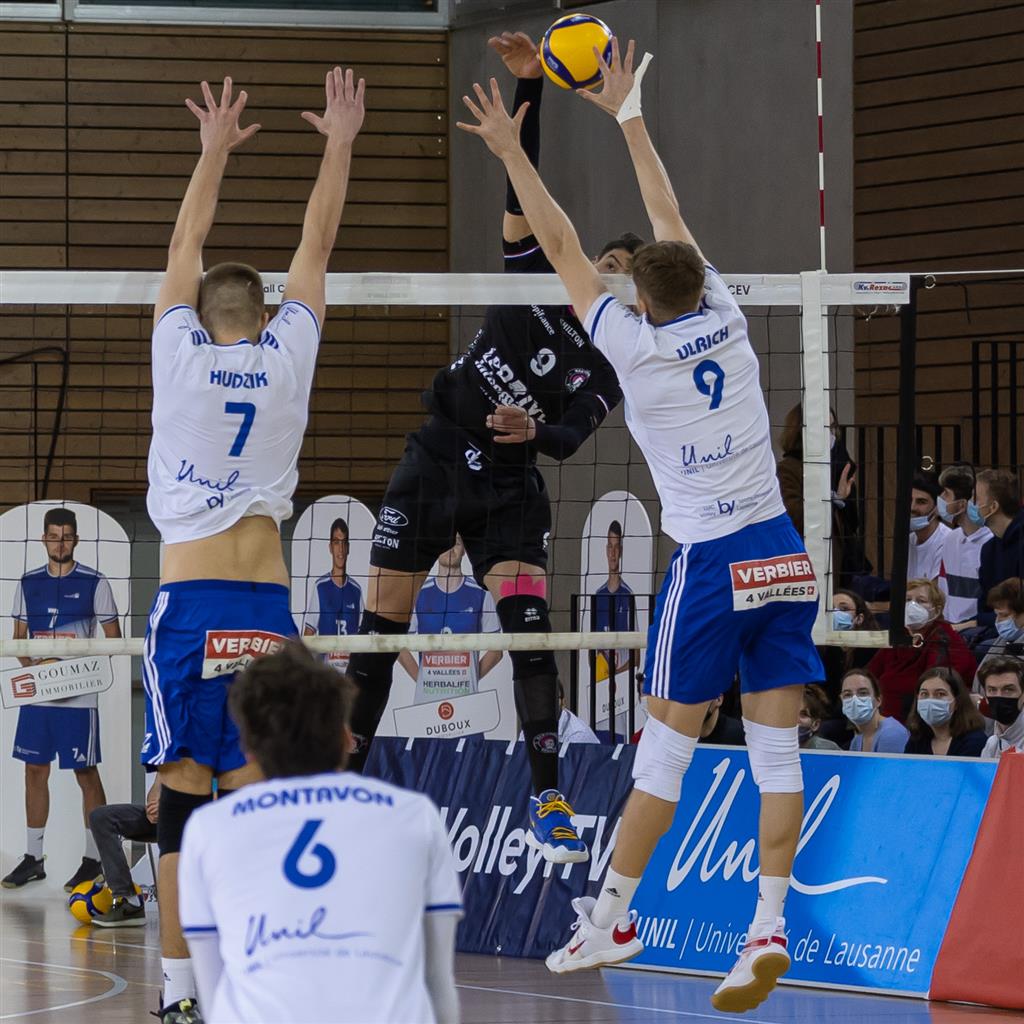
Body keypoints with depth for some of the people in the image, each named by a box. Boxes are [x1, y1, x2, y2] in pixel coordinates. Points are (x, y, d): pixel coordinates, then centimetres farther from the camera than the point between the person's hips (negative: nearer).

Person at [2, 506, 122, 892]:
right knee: (35, 770, 7)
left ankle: (94, 858, 4)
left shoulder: (94, 583, -2)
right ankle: (33, 857, 14)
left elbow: (113, 638, -2)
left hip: (78, 693, -4)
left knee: (86, 773, -2)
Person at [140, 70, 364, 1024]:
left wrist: (214, 150, 29)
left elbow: (183, 249, 18)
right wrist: (339, 145, 27)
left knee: (184, 797, -1)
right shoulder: (285, 354, 5)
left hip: (188, 603, -1)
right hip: (265, 605, 2)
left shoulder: (180, 353, 2)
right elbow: (316, 246, 17)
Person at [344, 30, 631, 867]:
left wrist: (536, 430, -39)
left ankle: (548, 800, -15)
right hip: (436, 461, 1)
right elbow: (522, 181, -6)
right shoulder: (537, 279, 1)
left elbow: (573, 437, -16)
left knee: (530, 622, -16)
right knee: (381, 625, 0)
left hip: (507, 483, -1)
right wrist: (528, 86, -16)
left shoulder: (607, 373, -2)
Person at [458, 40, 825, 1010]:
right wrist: (627, 115, 28)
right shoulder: (725, 319, 5)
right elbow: (671, 218, 18)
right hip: (782, 556, 5)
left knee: (666, 748, 3)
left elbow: (563, 249, 1)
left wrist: (512, 153, 8)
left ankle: (610, 915, 12)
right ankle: (769, 927, -4)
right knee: (775, 749, 1)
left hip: (710, 563, -5)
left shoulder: (636, 348, -6)